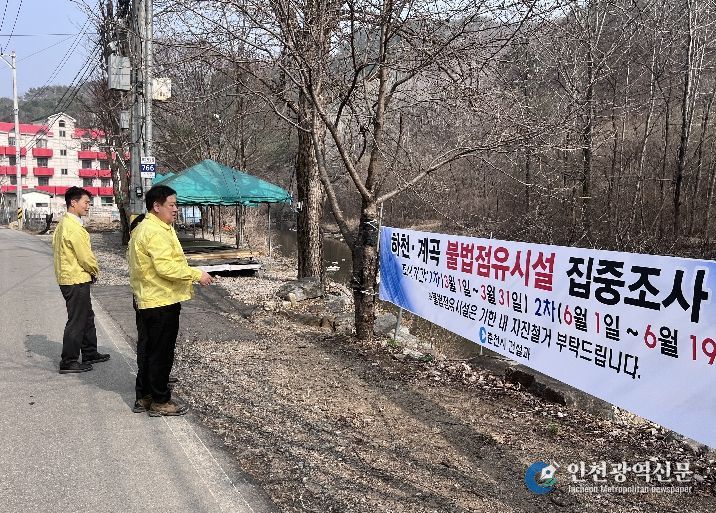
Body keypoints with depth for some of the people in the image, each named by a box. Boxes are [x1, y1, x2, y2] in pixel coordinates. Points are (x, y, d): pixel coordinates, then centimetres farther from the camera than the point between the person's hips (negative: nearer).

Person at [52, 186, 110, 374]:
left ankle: (90, 353, 30)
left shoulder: (64, 223, 13)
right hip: (77, 280, -10)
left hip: (68, 278, 10)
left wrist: (91, 271, 9)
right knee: (76, 321, -1)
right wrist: (95, 271, -1)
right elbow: (85, 256, -20)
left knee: (87, 317, 19)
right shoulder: (73, 227, -20)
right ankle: (68, 362, 8)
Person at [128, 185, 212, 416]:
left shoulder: (141, 229, 15)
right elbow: (166, 267, -27)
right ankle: (160, 402, 10)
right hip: (162, 302, -11)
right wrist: (196, 274, -19)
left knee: (147, 351, 17)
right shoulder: (157, 232, -19)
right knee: (161, 354, 0)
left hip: (146, 301, 11)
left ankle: (144, 397, 27)